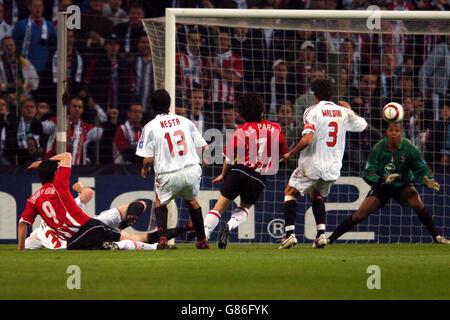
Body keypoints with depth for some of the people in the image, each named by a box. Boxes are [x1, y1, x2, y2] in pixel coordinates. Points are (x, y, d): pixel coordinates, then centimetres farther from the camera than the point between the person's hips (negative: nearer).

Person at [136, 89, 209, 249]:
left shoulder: (150, 127, -1)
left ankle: (162, 236, 5)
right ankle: (202, 239, 28)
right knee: (191, 200, 31)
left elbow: (148, 159, -5)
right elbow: (204, 147, 10)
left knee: (160, 200, 26)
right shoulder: (185, 121, 9)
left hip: (169, 176, -2)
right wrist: (206, 160, 32)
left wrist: (144, 170, 17)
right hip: (192, 172, 3)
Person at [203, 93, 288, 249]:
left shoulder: (242, 130, -5)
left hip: (239, 171, -2)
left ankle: (203, 235, -4)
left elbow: (229, 156, -4)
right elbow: (283, 153, 16)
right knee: (245, 207, 22)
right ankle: (230, 226, -6)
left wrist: (223, 174, 11)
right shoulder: (275, 128, 5)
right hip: (259, 178, 2)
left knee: (220, 206, 5)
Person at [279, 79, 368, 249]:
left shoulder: (313, 111, -12)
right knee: (316, 194, 28)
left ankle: (290, 233, 0)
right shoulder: (343, 112, 3)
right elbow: (363, 125, 21)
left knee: (290, 192, 14)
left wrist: (290, 154, -9)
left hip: (312, 165, -5)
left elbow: (307, 140, -23)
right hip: (333, 167, 5)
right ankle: (321, 233, 12)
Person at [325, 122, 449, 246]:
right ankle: (330, 239, -3)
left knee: (418, 204, -28)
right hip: (381, 186, 0)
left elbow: (421, 169, -8)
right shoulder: (378, 148, -18)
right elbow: (367, 174, -18)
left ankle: (436, 237, -11)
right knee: (360, 214, -14)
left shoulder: (410, 149, -17)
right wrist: (383, 180, -37)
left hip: (403, 185, 0)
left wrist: (427, 181, -30)